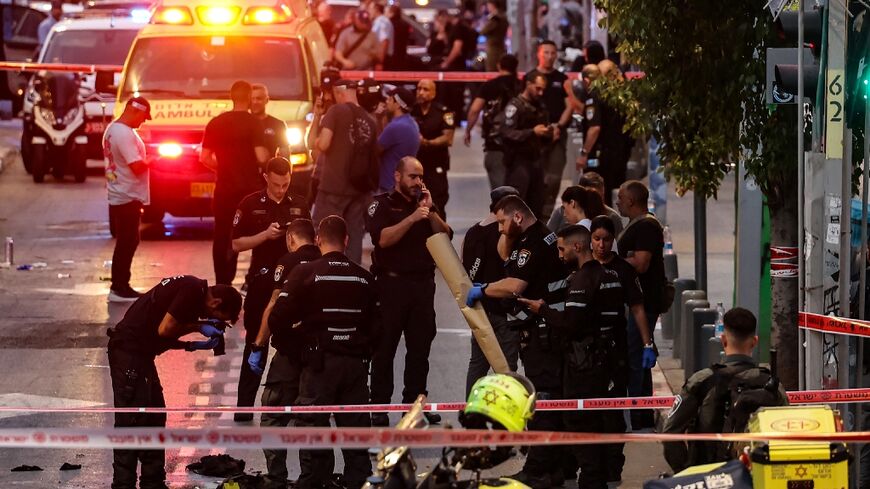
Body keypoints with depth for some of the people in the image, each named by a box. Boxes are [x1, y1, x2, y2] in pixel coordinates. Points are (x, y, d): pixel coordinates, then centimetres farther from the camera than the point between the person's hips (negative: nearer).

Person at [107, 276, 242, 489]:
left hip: (139, 352, 10)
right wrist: (198, 326, -5)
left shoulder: (192, 290, 17)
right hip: (128, 350, -10)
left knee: (154, 418, 14)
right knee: (132, 419, -8)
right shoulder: (192, 291, -13)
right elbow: (164, 329, -18)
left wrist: (194, 345, 8)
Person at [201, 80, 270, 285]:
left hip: (224, 189, 4)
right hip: (249, 188, -4)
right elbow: (261, 157, -16)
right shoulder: (253, 122, -10)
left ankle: (222, 283, 10)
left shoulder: (215, 123, 5)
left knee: (222, 237, 10)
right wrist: (268, 157, 6)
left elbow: (204, 157, 6)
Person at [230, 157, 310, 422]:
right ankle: (245, 405, 4)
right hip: (262, 281, -2)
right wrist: (266, 235, -16)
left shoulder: (300, 204, 7)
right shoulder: (251, 204, -1)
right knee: (255, 343, 1)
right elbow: (237, 244, -2)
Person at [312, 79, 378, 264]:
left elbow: (323, 144, -15)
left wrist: (318, 141, 6)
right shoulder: (369, 121, 8)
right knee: (354, 236, 7)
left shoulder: (337, 111, -8)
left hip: (333, 186, -5)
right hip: (359, 187, 5)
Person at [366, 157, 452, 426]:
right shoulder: (382, 204, 0)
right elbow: (383, 239, -17)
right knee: (385, 346, -2)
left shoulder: (425, 204, 16)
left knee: (420, 346, 6)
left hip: (423, 283, 5)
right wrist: (413, 218, -23)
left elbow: (445, 236, 5)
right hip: (392, 282, -5)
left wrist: (430, 211, -8)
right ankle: (379, 405, 0)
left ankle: (415, 401, 12)